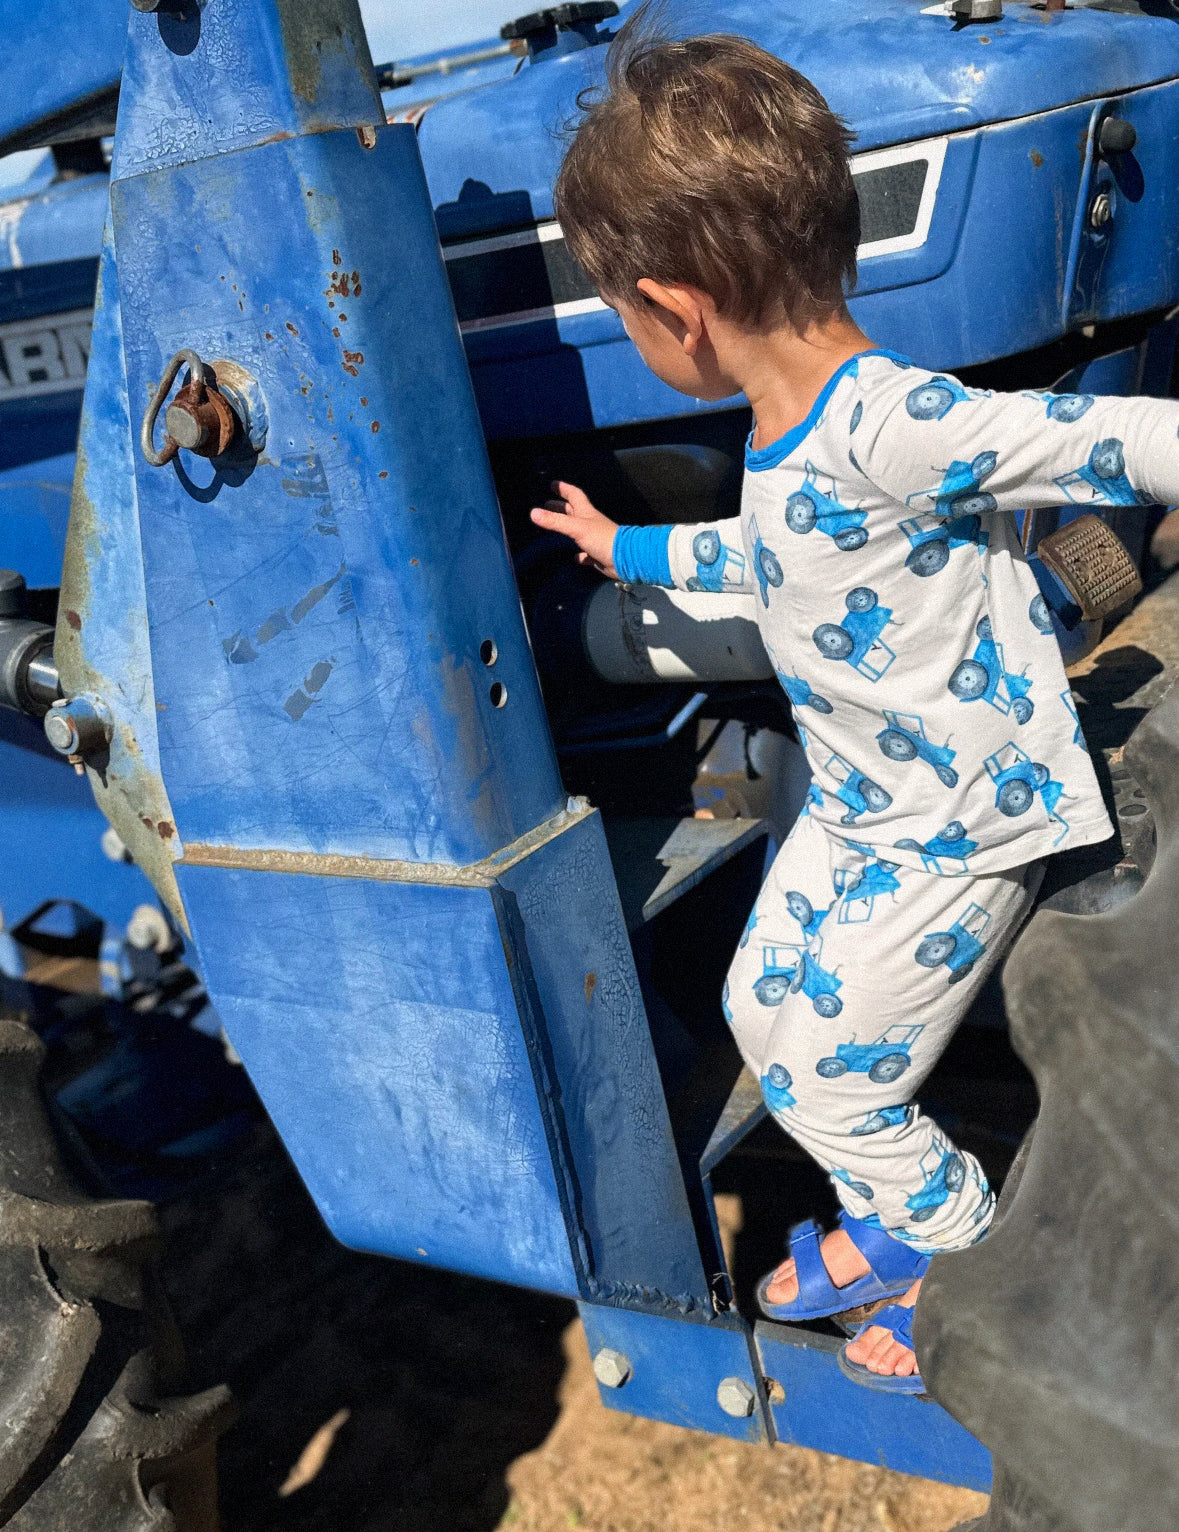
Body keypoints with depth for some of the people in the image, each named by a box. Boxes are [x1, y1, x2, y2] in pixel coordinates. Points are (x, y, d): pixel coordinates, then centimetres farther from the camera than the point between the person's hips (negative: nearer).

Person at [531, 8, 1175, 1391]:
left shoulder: (889, 429, -32)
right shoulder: (789, 443, -1)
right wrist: (631, 548, 32)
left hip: (964, 827, -9)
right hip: (858, 807, 9)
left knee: (822, 1077, 4)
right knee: (762, 1010, 18)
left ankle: (977, 1256, 32)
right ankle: (893, 1222, 41)